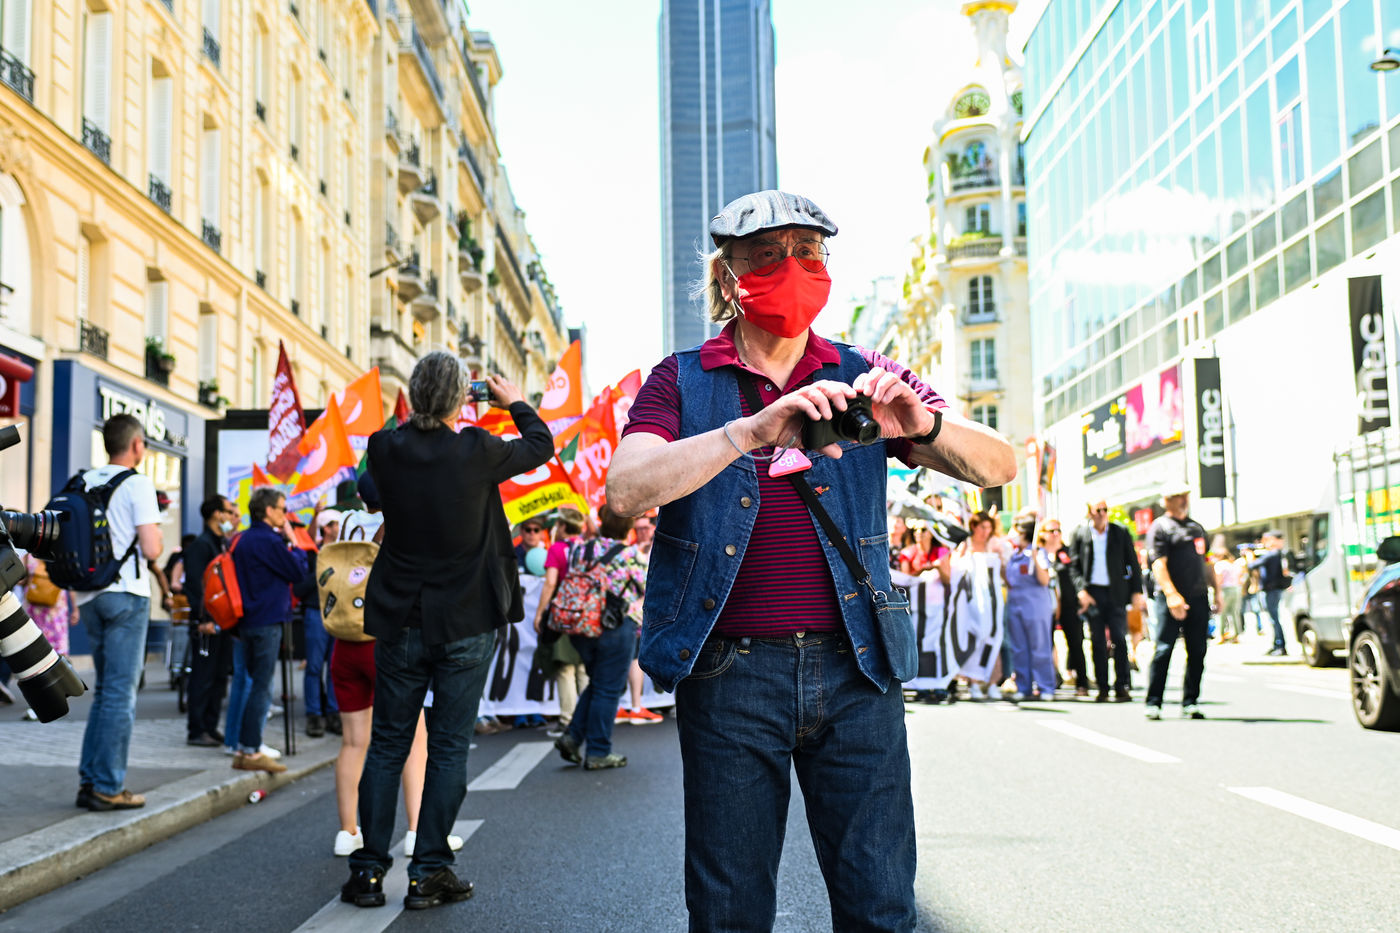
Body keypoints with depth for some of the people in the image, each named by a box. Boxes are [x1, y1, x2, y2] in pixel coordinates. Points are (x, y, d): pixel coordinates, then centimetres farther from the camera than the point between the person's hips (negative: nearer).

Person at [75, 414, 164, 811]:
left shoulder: (84, 483, 10)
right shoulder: (138, 484, -8)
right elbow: (150, 549, -14)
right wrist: (157, 535, 6)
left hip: (89, 596, 7)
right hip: (125, 596, -7)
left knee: (104, 690, 16)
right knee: (120, 693, -2)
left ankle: (89, 780, 16)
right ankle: (107, 788, -1)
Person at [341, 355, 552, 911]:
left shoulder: (385, 451, -7)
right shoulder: (476, 453, -13)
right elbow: (541, 446, 5)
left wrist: (426, 413, 20)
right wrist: (515, 401, 21)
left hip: (399, 624, 3)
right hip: (466, 625, -2)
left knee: (387, 745, 11)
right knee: (449, 748, 5)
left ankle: (369, 872, 14)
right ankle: (429, 874, 9)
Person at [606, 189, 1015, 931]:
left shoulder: (861, 379, 11)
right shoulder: (682, 382, 7)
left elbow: (998, 466, 5)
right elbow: (626, 491, -12)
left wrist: (922, 426, -17)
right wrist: (753, 431, -25)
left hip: (854, 668, 2)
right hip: (730, 669, -1)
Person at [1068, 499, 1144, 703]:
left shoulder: (1120, 532, 5)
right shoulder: (1079, 534, 5)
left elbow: (1133, 563, 7)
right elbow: (1074, 566, 4)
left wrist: (1136, 591, 0)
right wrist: (1081, 590, -9)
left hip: (1115, 593, 0)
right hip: (1092, 593, 0)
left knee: (1119, 639, -3)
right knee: (1098, 642, 3)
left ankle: (1121, 687, 4)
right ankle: (1102, 688, 9)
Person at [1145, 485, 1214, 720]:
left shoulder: (1196, 527, 20)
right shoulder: (1160, 527, -2)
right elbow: (1159, 564, -13)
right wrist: (1171, 594, -24)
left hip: (1198, 597, 6)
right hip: (1172, 599, -6)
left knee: (1197, 651, 6)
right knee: (1164, 649, -7)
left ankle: (1190, 702, 14)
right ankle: (1153, 702, -1)